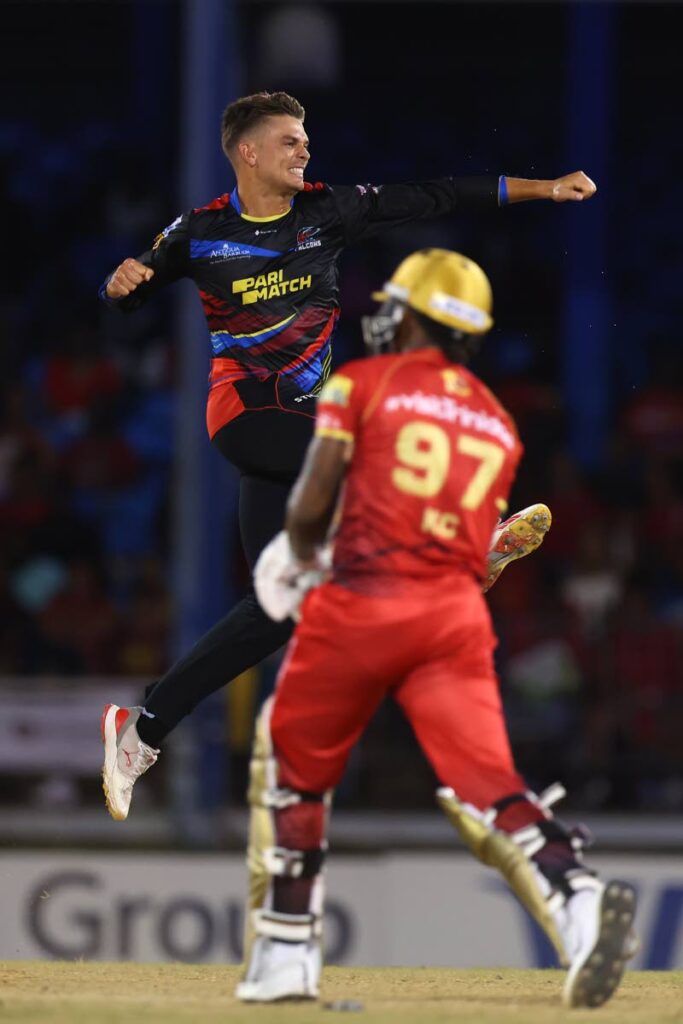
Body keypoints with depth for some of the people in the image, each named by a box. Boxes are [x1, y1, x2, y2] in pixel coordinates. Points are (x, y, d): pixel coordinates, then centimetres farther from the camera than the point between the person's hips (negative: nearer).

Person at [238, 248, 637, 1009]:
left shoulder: (362, 383, 5)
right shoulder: (498, 423, 20)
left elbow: (310, 508, -2)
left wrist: (304, 555, 21)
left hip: (360, 603, -3)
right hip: (456, 612, 3)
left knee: (292, 770, 15)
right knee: (485, 778, -8)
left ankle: (285, 953, 15)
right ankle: (579, 899, -34)